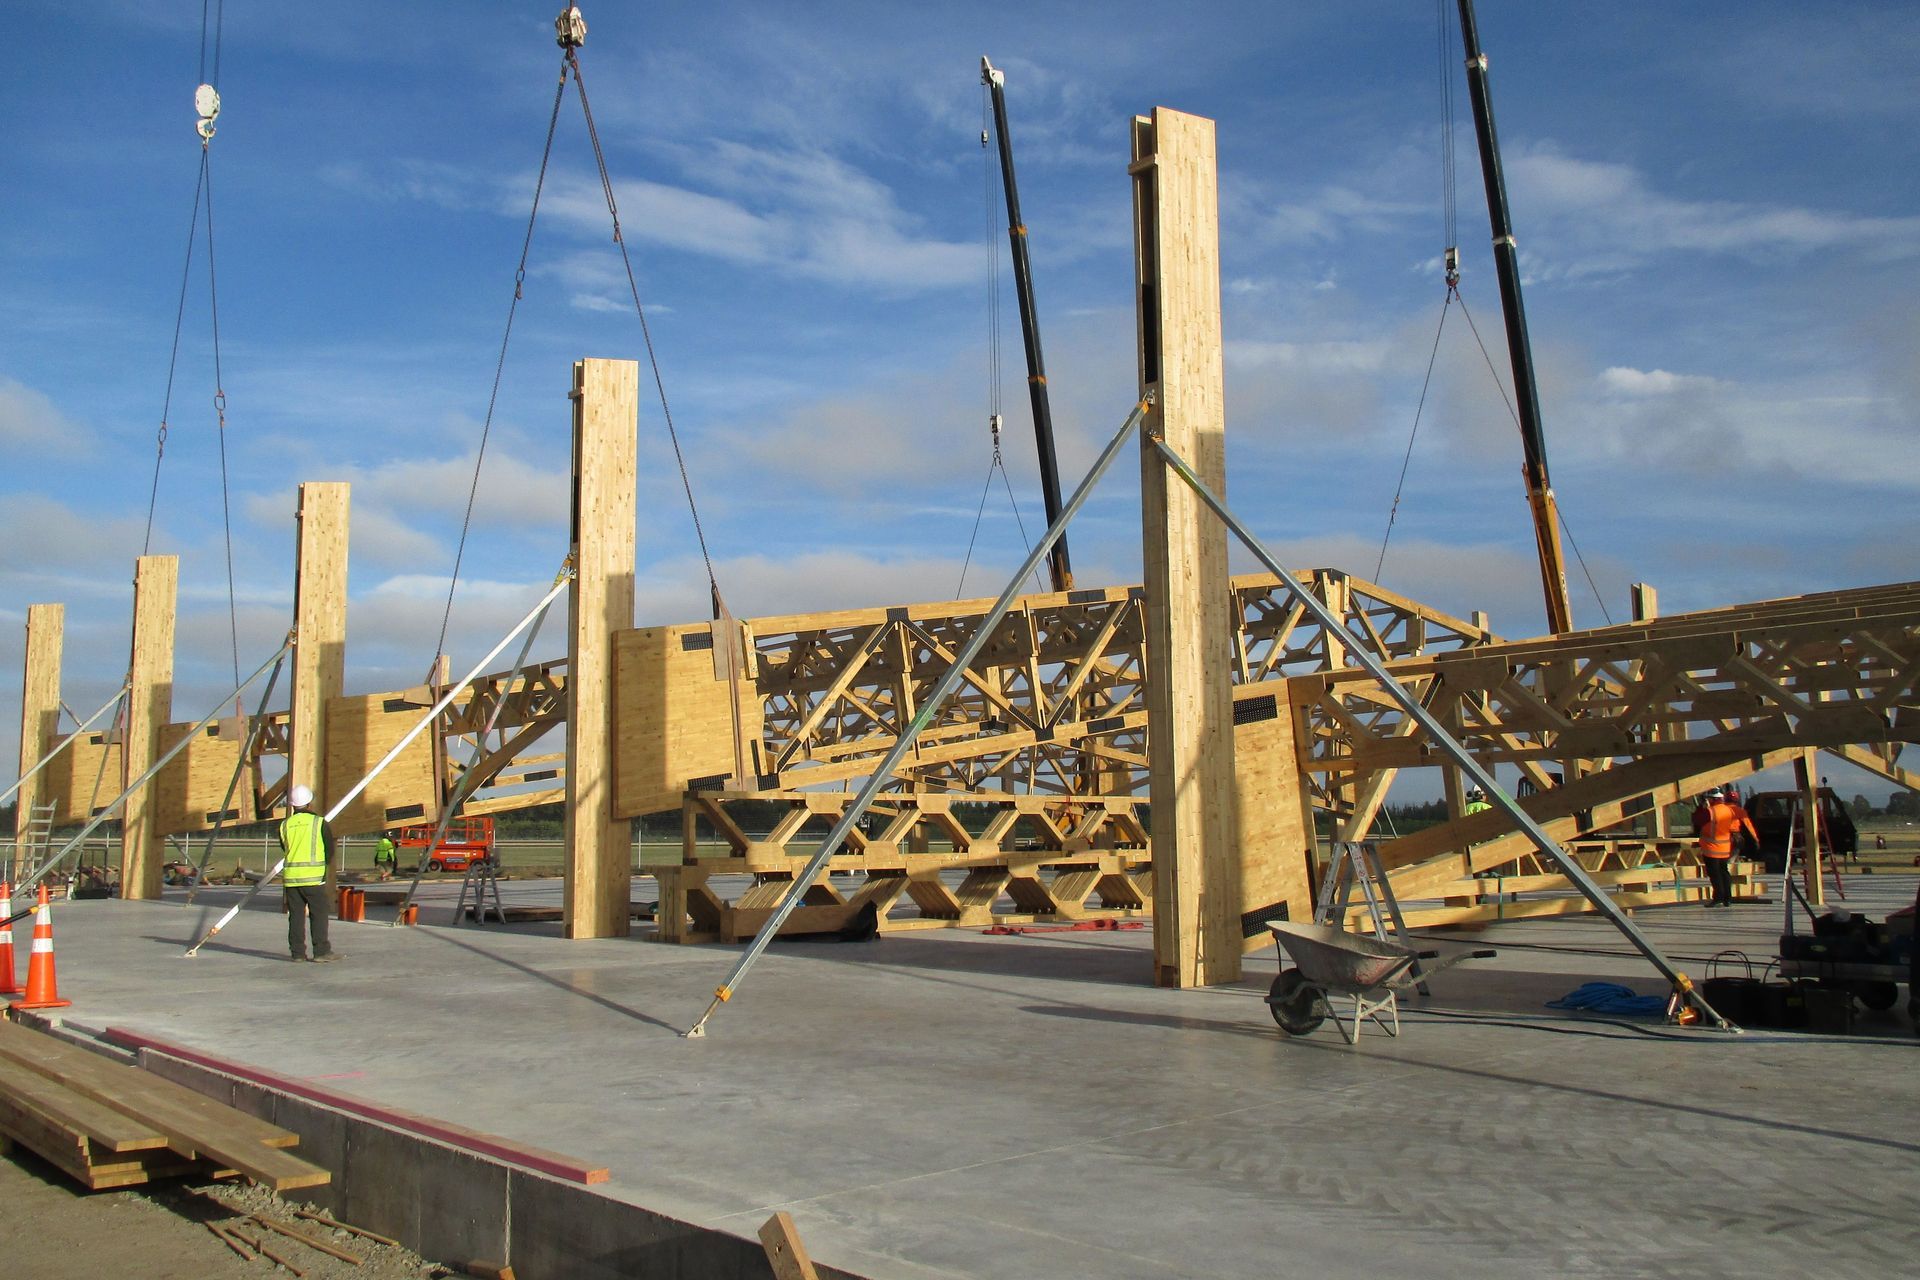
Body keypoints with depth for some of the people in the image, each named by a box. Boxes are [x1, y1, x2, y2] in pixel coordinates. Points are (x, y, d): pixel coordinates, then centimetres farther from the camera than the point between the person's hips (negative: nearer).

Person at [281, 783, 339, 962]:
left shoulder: (285, 825, 5)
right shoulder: (319, 823, -4)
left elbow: (284, 848, 15)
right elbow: (330, 850, 1)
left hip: (291, 877, 4)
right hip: (314, 877, -4)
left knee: (296, 915, 8)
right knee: (319, 914, 1)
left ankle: (297, 952, 9)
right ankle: (321, 952, -1)